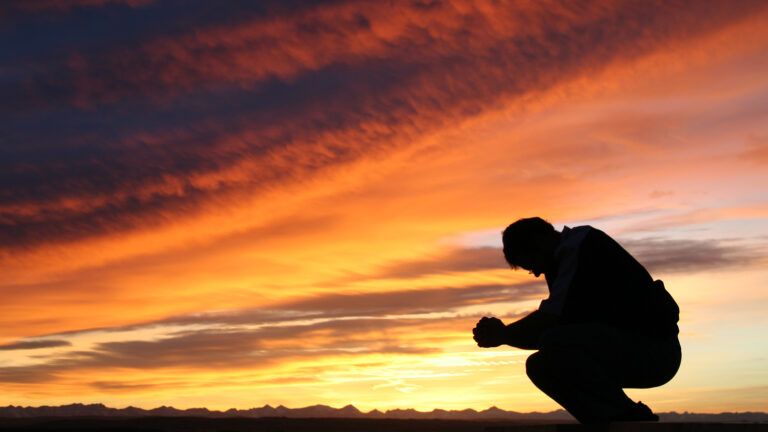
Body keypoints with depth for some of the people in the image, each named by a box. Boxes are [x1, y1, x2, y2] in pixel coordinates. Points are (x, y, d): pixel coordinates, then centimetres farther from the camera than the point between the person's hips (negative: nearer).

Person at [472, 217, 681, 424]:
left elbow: (551, 318, -19)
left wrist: (503, 335, -5)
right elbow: (551, 325, 15)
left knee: (557, 343, -27)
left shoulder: (581, 245, -12)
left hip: (654, 346, -10)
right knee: (540, 366, 6)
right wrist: (501, 333, 3)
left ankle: (633, 419, -13)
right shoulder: (566, 257, 18)